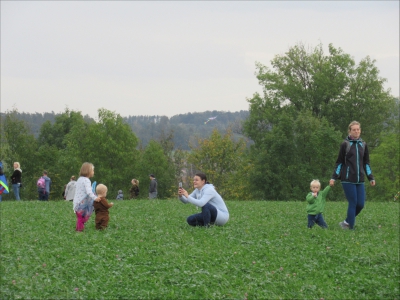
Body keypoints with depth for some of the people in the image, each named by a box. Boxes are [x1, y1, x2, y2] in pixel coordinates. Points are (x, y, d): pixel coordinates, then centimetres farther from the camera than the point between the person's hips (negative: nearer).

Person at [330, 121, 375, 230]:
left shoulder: (363, 145, 12)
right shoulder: (345, 144, 0)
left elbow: (366, 163, 18)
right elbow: (339, 162, 3)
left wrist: (371, 178, 12)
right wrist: (334, 177, -3)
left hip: (360, 180, 4)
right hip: (348, 179, -4)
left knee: (360, 204, -1)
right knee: (353, 203, -8)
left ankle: (347, 222, 17)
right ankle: (350, 227, 0)